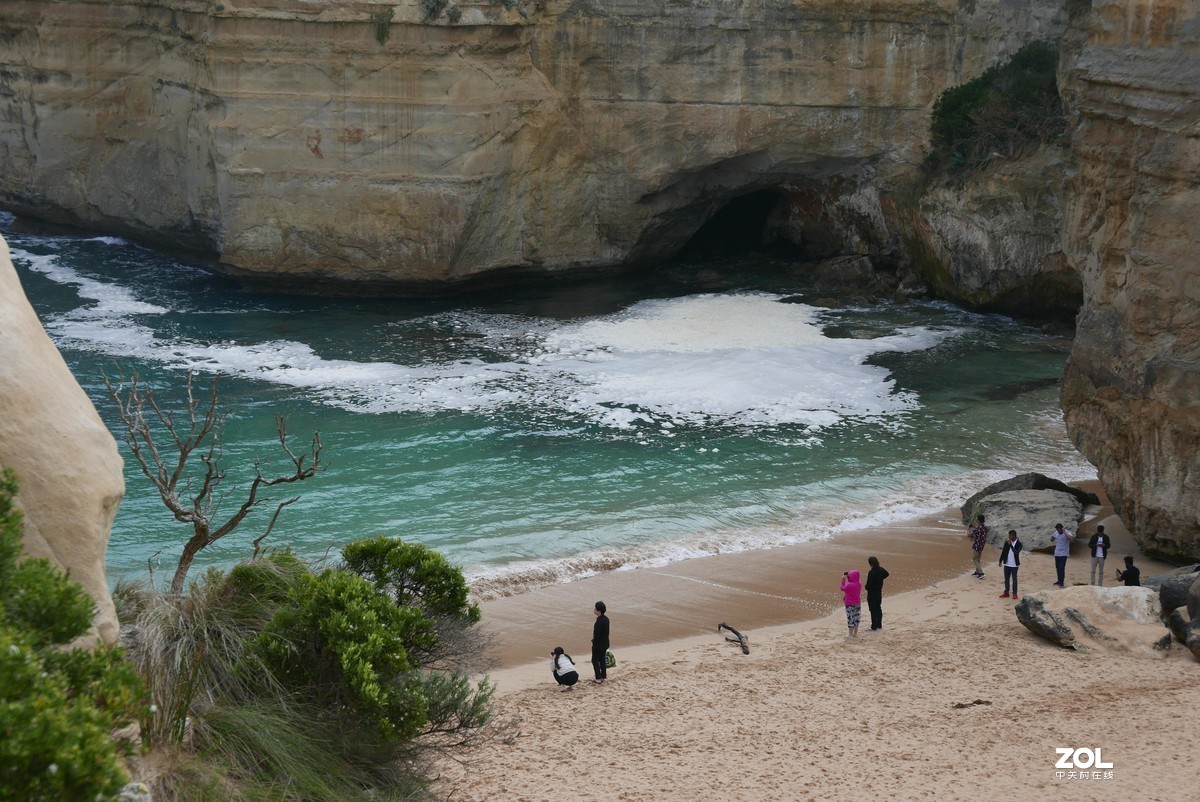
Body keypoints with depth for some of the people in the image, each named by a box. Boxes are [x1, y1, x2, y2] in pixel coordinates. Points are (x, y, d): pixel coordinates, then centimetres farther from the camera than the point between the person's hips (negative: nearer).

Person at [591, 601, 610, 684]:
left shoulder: (599, 622, -29)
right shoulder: (606, 619, 0)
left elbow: (597, 634, -24)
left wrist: (594, 643, -10)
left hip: (598, 644, -8)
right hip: (605, 644, 8)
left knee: (595, 660, 6)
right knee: (602, 660, 20)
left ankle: (598, 679, 7)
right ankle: (603, 677, 27)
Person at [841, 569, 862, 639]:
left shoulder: (849, 585, -22)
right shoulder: (859, 584, -2)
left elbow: (843, 588, -5)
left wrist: (843, 580, 2)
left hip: (850, 604, -6)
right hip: (857, 603, 6)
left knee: (850, 619, 1)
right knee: (856, 618, 14)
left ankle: (850, 634, 6)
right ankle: (855, 633, 21)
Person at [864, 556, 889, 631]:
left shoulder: (871, 572, -26)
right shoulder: (881, 569, 0)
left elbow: (869, 584, -26)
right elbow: (886, 574, 23)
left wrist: (866, 587, -4)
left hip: (872, 593, -8)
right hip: (879, 592, 8)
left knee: (873, 610, -3)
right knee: (878, 609, 19)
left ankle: (874, 627, 0)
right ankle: (879, 625, 29)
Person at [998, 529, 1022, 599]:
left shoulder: (1018, 544, -11)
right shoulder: (1006, 542, 1)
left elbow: (1016, 552, -26)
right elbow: (1003, 552, 8)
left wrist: (1010, 545, -29)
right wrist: (1000, 561, 6)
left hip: (1014, 565, -4)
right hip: (1007, 564, 4)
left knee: (1014, 579, 5)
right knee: (1006, 579, 11)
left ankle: (1014, 593, 13)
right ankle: (1006, 592, 20)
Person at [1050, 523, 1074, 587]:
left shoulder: (1067, 532, -14)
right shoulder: (1056, 533, 4)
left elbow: (1072, 538, -32)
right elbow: (1052, 539, 16)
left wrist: (1064, 533, -33)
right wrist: (1052, 536, -7)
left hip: (1063, 554, -7)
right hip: (1057, 553, 7)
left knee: (1061, 568, -13)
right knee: (1057, 568, 13)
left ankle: (1062, 583, -11)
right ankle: (1059, 581, 25)